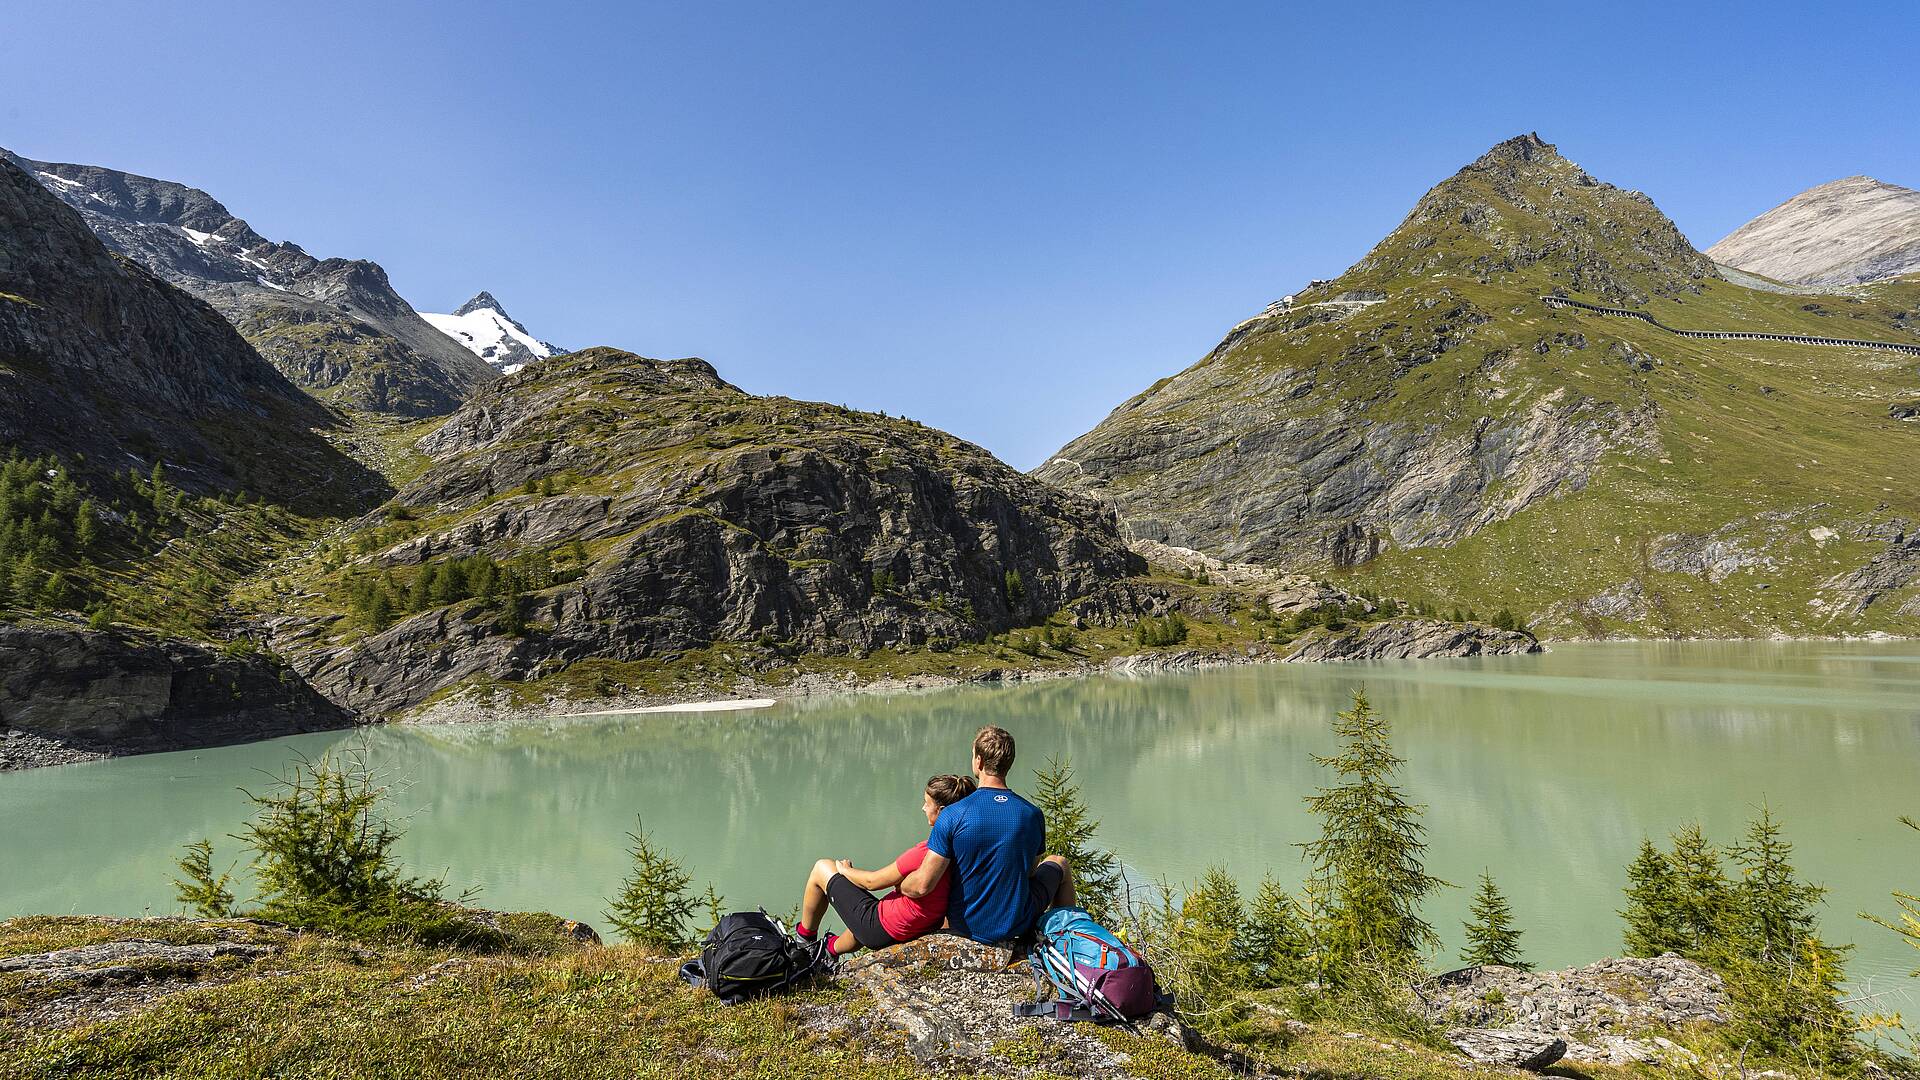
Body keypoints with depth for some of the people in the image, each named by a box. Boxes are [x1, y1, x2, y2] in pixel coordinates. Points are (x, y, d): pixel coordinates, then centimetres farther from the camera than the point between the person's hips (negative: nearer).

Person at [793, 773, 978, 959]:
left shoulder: (925, 851, -32)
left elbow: (871, 882, -17)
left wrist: (845, 869, 3)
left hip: (883, 930, -7)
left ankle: (804, 939, 33)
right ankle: (832, 949, 59)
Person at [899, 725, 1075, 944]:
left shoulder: (953, 815, -21)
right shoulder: (1033, 815, -13)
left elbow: (923, 885, -21)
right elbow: (1030, 871, 3)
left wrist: (900, 886, 0)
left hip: (965, 927, 0)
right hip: (1017, 927, 1)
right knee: (1058, 863, 28)